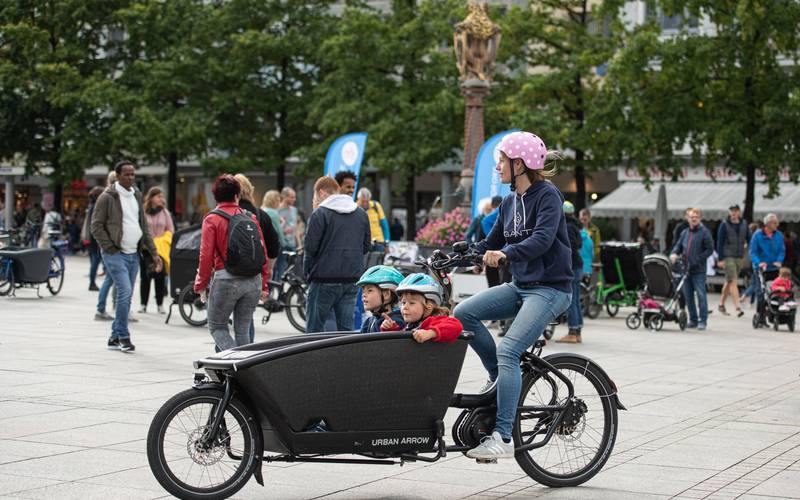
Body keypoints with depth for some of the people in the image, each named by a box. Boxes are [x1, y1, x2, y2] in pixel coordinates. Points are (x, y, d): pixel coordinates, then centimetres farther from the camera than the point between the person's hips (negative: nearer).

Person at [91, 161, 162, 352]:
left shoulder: (136, 195, 15)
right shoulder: (108, 197, -6)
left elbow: (144, 227, 19)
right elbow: (96, 226, -7)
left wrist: (153, 253, 13)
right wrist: (110, 248, -13)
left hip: (133, 254, 7)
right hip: (116, 254, -7)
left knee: (125, 296, 7)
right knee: (125, 293, -16)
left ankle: (115, 337, 14)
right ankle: (123, 336, -7)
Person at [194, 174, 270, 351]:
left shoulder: (212, 219, -3)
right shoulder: (251, 217, 9)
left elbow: (206, 256, -8)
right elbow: (263, 252, 8)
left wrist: (201, 285, 1)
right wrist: (264, 285, 13)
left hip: (227, 279, -4)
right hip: (254, 281, 4)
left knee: (217, 326, 8)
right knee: (243, 330, 13)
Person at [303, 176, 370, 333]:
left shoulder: (319, 214, -8)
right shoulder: (361, 214, 11)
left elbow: (310, 248, -12)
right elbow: (366, 245, 14)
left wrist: (308, 272, 3)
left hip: (325, 280, -5)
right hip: (352, 279, 6)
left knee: (314, 329, 1)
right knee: (346, 327, 8)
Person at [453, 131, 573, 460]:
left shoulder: (548, 195, -11)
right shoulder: (510, 202, 12)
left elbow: (543, 239, -27)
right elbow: (491, 244, 18)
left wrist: (505, 254, -42)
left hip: (550, 288, -8)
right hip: (520, 286, 8)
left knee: (508, 350, -22)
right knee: (464, 313, -9)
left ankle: (502, 438, -22)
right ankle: (500, 378, 6)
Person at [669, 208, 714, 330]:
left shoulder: (704, 232, -3)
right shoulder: (684, 233, 15)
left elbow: (710, 249, -7)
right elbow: (678, 246, 19)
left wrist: (697, 260, -14)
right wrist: (674, 254, -3)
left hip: (699, 270, -6)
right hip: (686, 269, 6)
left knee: (701, 295, -6)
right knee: (688, 296, 9)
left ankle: (702, 321, -2)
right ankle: (693, 320, 18)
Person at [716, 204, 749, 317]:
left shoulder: (744, 224, 8)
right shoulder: (724, 225, -5)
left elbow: (749, 239, 13)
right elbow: (720, 242, -6)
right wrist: (720, 259, -11)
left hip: (739, 257, 5)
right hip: (728, 257, -5)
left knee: (729, 282, 14)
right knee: (733, 282, -13)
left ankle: (721, 304, 27)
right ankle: (738, 308, -19)